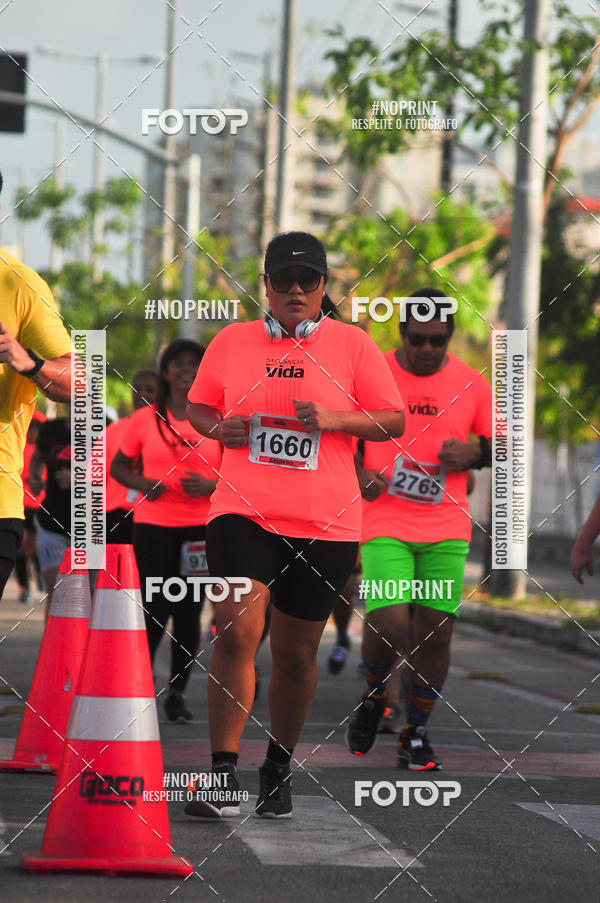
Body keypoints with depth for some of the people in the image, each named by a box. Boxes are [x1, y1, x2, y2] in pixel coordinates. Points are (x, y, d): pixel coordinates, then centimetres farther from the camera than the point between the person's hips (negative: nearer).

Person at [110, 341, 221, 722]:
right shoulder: (146, 419, 4)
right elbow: (118, 465, 12)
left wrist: (210, 485, -12)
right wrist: (140, 483, -8)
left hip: (200, 525, 1)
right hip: (153, 523, -1)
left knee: (189, 609, 1)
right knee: (155, 608, -5)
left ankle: (178, 691, 11)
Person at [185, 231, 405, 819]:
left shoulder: (352, 344, 3)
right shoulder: (232, 342, 8)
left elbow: (393, 420, 4)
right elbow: (197, 406, 19)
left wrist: (333, 418, -12)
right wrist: (219, 429, -3)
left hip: (324, 523, 0)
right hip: (243, 507, 0)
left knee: (295, 653, 7)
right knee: (236, 630, -17)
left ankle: (279, 771, 26)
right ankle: (223, 776, -15)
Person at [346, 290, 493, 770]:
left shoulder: (471, 384, 4)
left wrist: (476, 451, -8)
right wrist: (358, 475, -7)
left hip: (447, 529, 2)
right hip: (385, 522, -2)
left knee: (436, 631, 0)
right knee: (389, 624, -16)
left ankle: (417, 732, 16)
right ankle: (373, 698, 15)